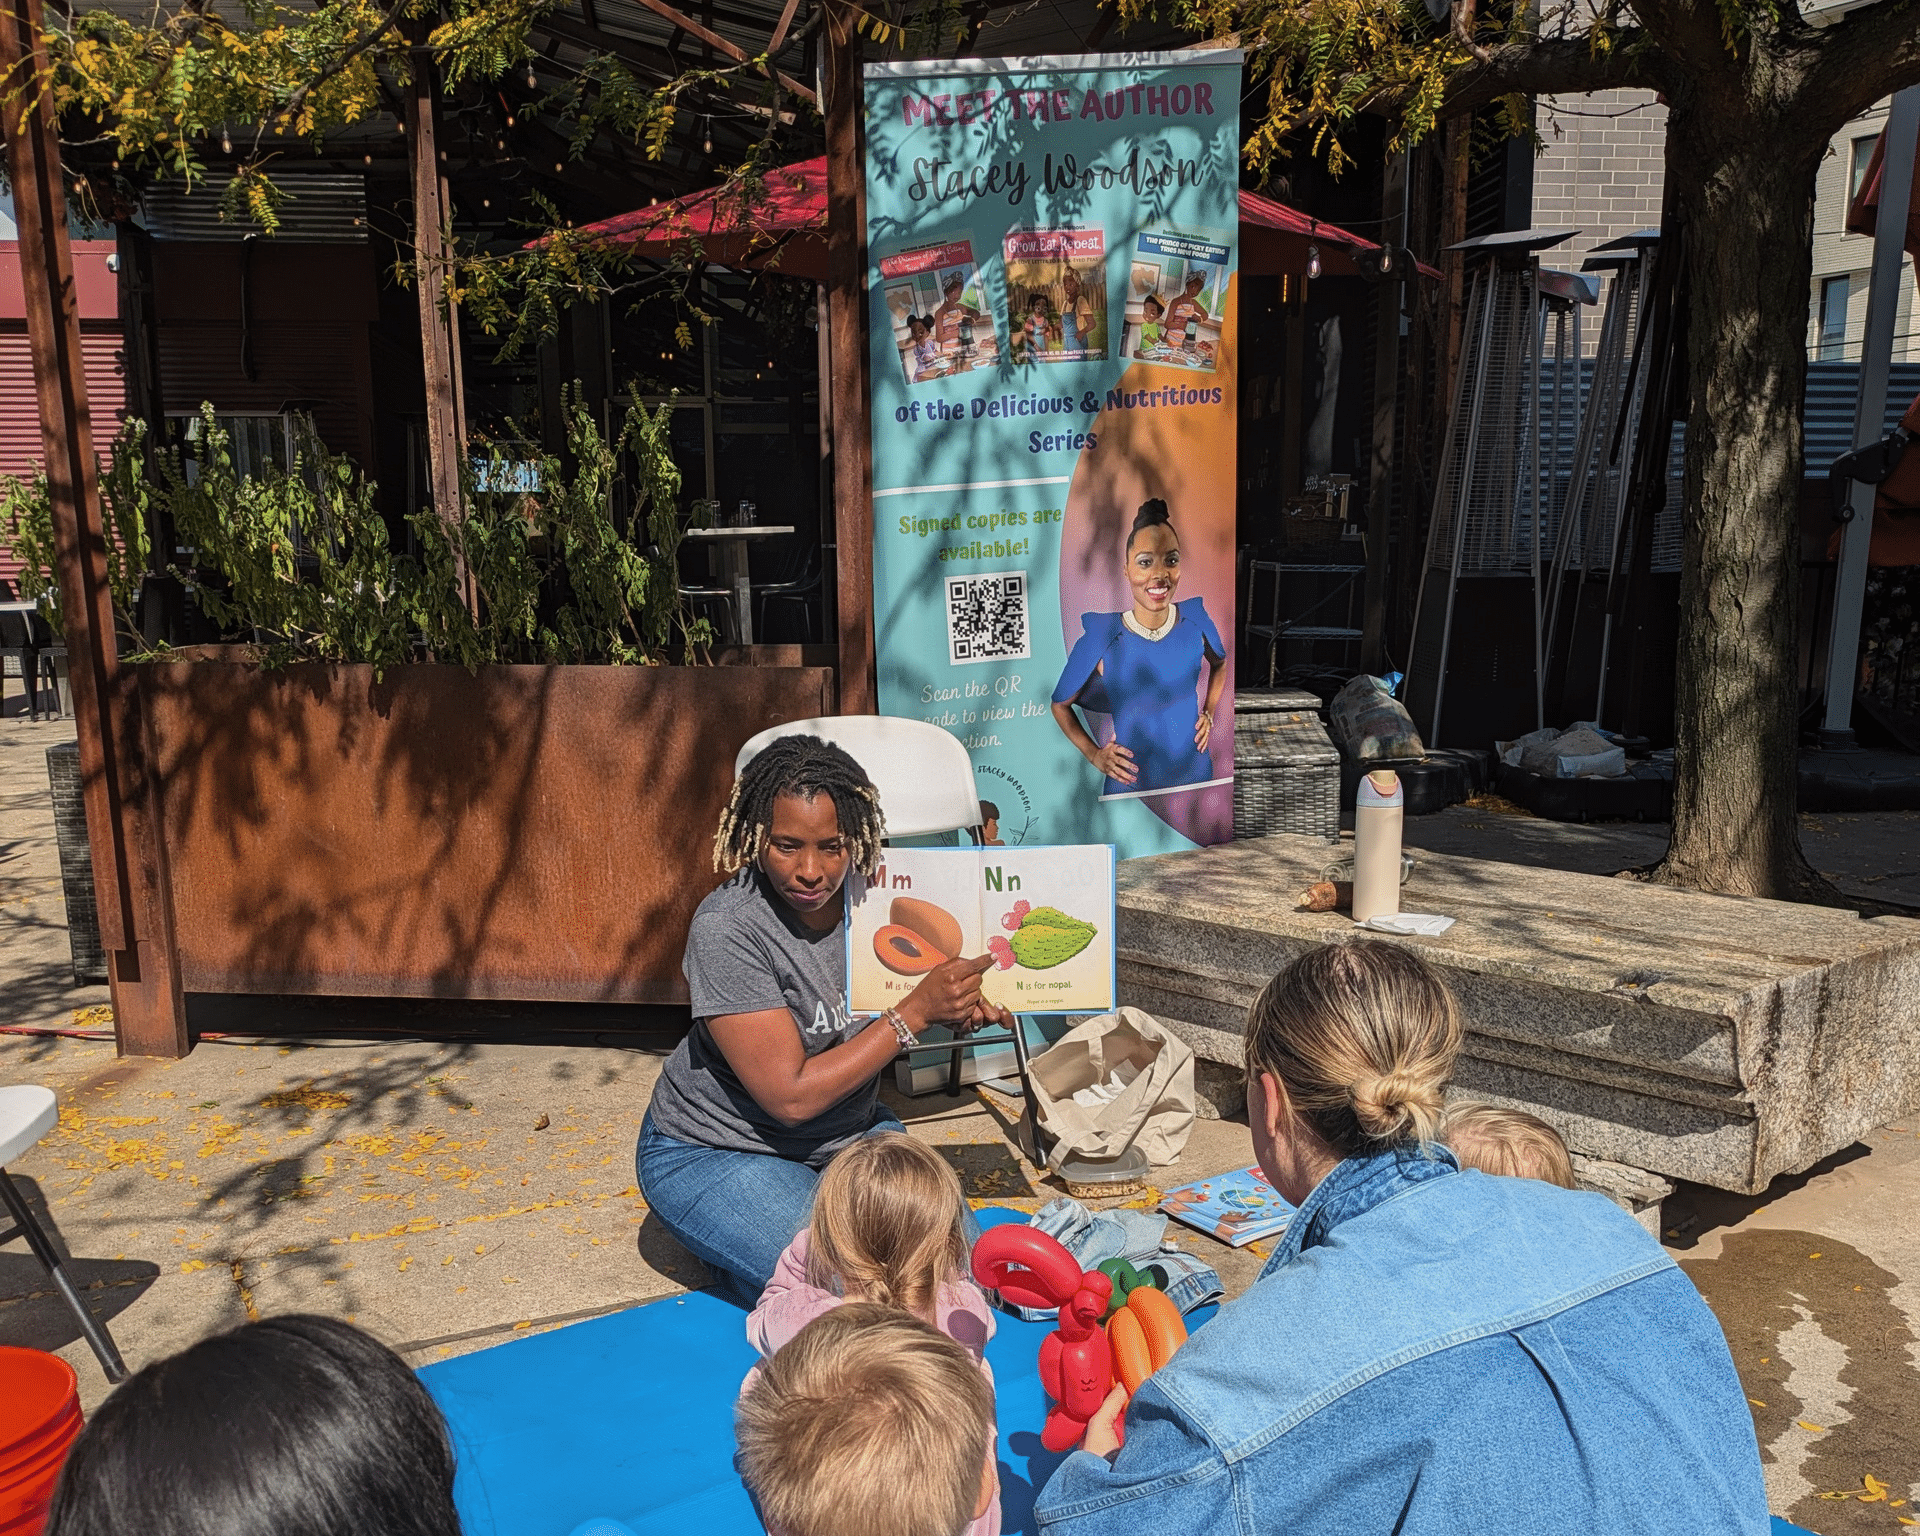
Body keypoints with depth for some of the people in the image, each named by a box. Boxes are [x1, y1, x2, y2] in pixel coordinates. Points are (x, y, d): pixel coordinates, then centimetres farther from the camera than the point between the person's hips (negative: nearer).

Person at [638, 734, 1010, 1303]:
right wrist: (917, 1011, -29)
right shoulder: (727, 928, -28)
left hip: (848, 1128, 6)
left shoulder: (872, 890, -12)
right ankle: (734, 1241, 7)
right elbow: (791, 1096, -28)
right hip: (717, 1151, -5)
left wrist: (959, 1003, -15)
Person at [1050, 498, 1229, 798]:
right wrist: (1093, 754, -7)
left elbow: (1220, 663, 17)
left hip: (1195, 774, 3)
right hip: (1130, 784, -3)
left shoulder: (1195, 620, -7)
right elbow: (1060, 704, -1)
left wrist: (1209, 712, 6)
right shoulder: (1101, 639, -17)